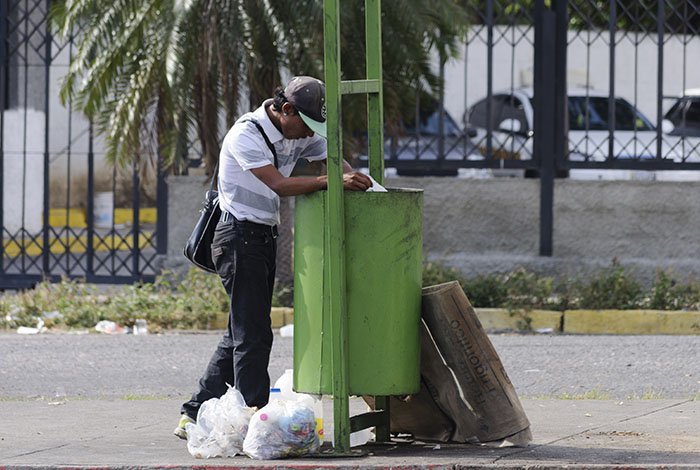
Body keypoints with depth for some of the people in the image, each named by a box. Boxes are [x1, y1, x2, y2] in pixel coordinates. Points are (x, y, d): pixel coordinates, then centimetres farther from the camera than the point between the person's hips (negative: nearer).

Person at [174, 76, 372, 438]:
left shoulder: (299, 134, 9)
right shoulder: (246, 134, -17)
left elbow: (332, 159, 6)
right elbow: (279, 185, -25)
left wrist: (350, 174, -17)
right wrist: (333, 181, -28)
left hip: (264, 238, 9)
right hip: (239, 236, -9)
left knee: (242, 334, 10)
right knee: (253, 334, -10)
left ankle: (194, 416, 15)